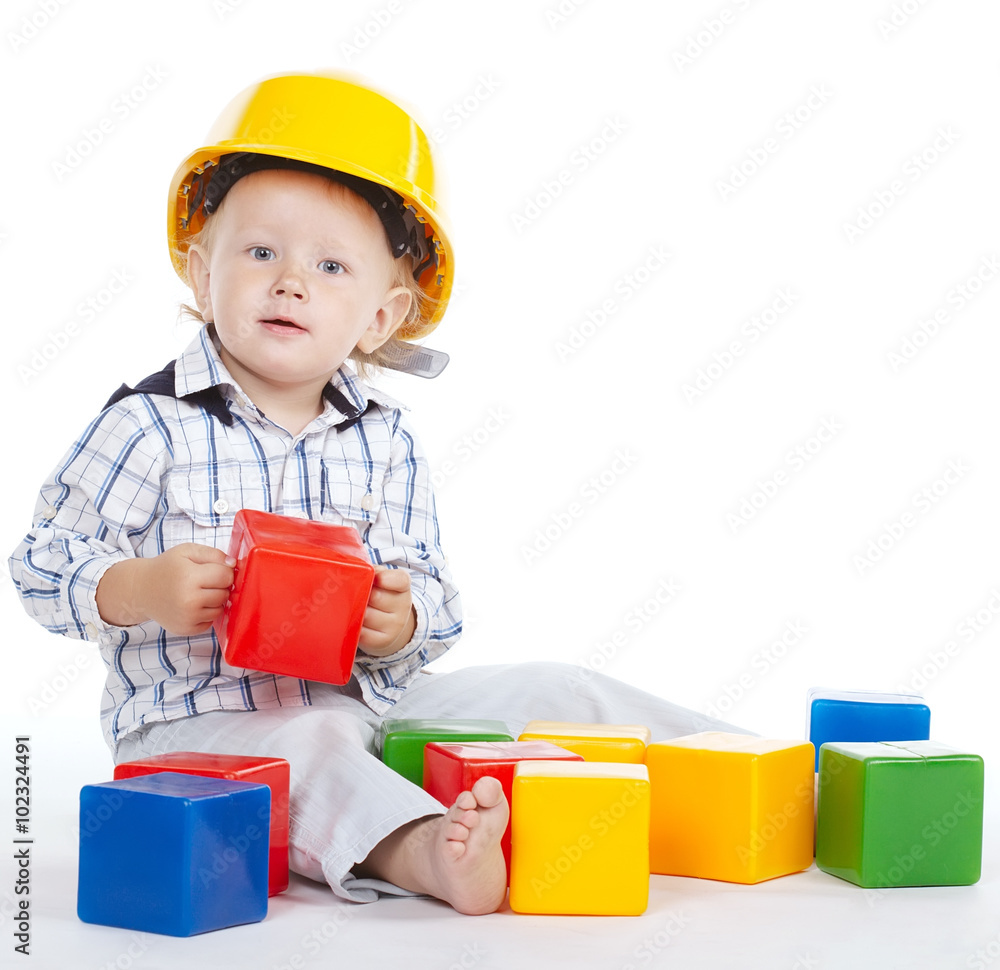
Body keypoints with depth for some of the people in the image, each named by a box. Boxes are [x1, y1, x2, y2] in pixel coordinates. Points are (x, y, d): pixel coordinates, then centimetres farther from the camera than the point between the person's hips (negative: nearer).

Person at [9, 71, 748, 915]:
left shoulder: (386, 442, 5)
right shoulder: (152, 427, -8)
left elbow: (433, 595, 8)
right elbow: (44, 565, -5)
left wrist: (402, 622, -15)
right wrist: (144, 590, -23)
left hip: (367, 700, 5)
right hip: (202, 717, -4)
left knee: (550, 690, 0)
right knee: (309, 748, -37)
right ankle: (421, 851, -60)